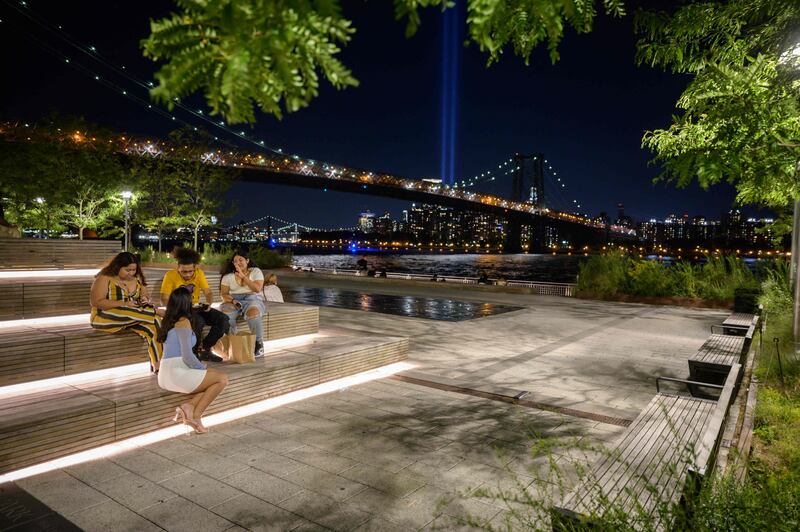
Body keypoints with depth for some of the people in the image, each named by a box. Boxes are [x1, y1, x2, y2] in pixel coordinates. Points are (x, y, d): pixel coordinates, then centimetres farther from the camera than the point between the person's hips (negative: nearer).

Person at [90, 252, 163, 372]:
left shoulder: (137, 278, 9)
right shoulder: (105, 278, -8)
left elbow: (145, 295, 17)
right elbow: (96, 302, -15)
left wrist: (145, 299, -9)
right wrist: (123, 304, -23)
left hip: (132, 318, 5)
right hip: (105, 318, -5)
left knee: (153, 323, -29)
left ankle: (157, 364, -30)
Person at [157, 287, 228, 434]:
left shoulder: (168, 321, 14)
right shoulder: (183, 322, -12)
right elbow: (187, 356, -18)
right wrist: (203, 367, -3)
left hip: (165, 376, 9)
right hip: (178, 373, -9)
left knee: (212, 382, 15)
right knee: (222, 379, -1)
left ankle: (189, 406, -7)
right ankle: (196, 415, -8)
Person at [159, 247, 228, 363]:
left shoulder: (199, 273, -1)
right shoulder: (170, 275, -12)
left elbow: (208, 292, -3)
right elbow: (164, 298, -15)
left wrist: (209, 303, -26)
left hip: (196, 308, 5)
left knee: (223, 319, -15)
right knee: (198, 321, -35)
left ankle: (204, 349, -2)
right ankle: (194, 352, -12)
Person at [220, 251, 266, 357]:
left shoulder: (256, 271, 7)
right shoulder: (228, 276, 13)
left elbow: (257, 289, -8)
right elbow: (224, 294, 8)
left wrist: (243, 276, -10)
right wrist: (232, 300, -14)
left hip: (252, 299, -2)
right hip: (233, 301, 2)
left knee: (253, 312, -38)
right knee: (225, 313, -33)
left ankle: (259, 344, -22)